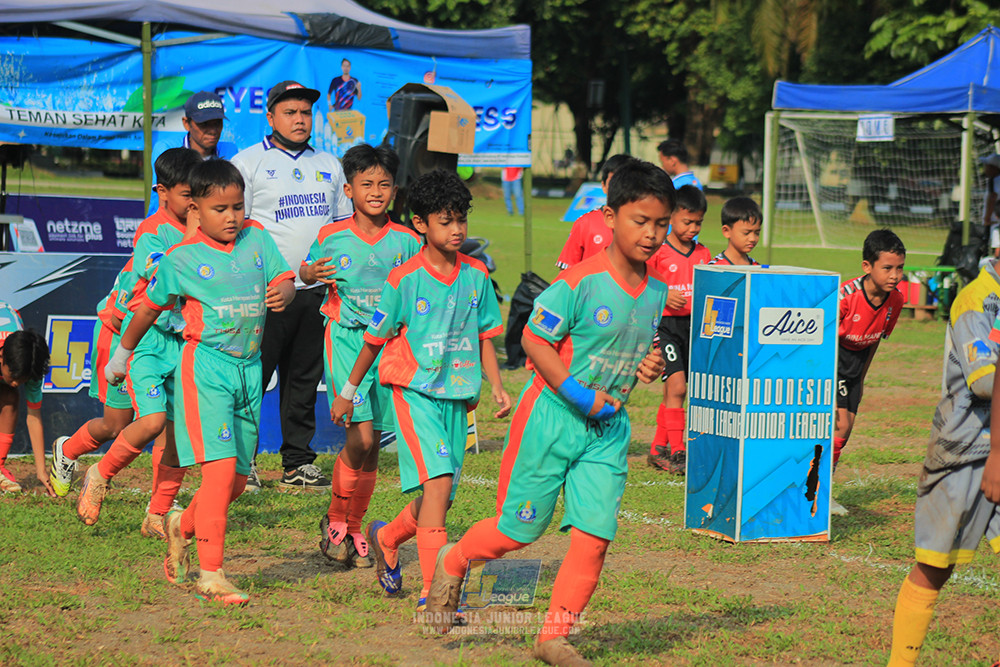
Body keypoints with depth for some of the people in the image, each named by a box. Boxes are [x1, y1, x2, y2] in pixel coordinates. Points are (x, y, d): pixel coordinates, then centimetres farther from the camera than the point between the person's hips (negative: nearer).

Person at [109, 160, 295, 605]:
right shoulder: (182, 258, -2)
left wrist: (282, 293, -18)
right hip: (205, 367, -5)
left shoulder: (257, 239, 8)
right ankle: (210, 576, -14)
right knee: (220, 470, -16)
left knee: (238, 479, 10)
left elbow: (284, 280, 7)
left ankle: (183, 526, 38)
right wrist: (122, 354, 20)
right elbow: (150, 307, 9)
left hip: (248, 369, 5)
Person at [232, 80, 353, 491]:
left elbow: (343, 223, 21)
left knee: (305, 380, 9)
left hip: (318, 289, 5)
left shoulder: (329, 165, 17)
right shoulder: (248, 163, 2)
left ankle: (298, 464, 15)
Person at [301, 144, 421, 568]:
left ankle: (354, 528, 22)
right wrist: (312, 273, -10)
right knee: (361, 435, -14)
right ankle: (335, 520, 6)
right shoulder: (332, 237, -1)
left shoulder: (405, 241, 2)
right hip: (346, 338, -3)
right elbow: (305, 270, 12)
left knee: (372, 444, 7)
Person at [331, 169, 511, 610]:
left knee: (439, 499, 8)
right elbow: (375, 339, 3)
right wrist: (348, 391, 10)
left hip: (457, 396, 5)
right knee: (438, 483, -19)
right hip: (415, 391, -5)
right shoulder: (405, 280, -7)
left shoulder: (476, 276, 5)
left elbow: (485, 336, 14)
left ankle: (386, 538, 40)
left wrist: (497, 386, 2)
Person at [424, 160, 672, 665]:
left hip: (608, 426, 5)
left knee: (594, 536, -4)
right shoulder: (582, 281, -17)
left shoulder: (656, 291, 4)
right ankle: (451, 566, 34)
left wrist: (652, 366, -1)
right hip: (552, 416, -5)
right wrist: (578, 394, -19)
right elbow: (534, 340, -15)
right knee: (519, 529, 5)